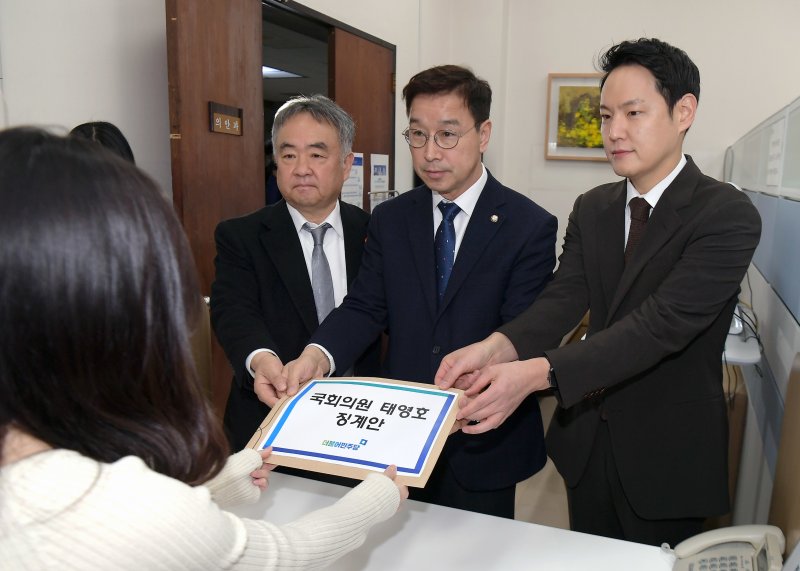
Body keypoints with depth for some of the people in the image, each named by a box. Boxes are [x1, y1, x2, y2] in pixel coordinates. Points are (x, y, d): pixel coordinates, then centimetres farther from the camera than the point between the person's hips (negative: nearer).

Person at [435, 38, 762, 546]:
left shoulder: (728, 217, -17)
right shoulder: (591, 208, 2)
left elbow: (661, 324, -29)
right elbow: (564, 299, -11)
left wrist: (537, 373, -39)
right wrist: (497, 347, -31)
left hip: (667, 452, -4)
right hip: (587, 439, 5)